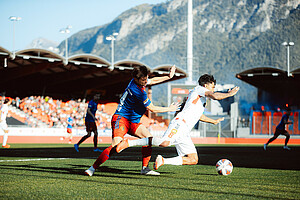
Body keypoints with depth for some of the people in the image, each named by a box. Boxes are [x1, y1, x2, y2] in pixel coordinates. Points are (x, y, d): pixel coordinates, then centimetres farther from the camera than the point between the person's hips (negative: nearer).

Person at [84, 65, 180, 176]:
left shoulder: (136, 80, 1)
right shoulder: (138, 92, -26)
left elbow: (152, 81, 27)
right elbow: (153, 109, -15)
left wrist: (168, 77, 22)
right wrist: (170, 109, -3)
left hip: (134, 121, 10)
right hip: (121, 118, -10)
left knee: (148, 138, -4)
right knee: (116, 145, -25)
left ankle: (144, 168, 3)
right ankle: (93, 167, -17)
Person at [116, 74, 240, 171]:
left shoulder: (201, 99, 35)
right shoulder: (199, 89, 9)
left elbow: (197, 115, 52)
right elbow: (215, 96, -9)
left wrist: (214, 121, 63)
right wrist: (229, 94, 7)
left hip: (184, 132, 10)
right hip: (180, 123, -10)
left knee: (193, 160, 2)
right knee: (165, 142, -35)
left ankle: (162, 161, 1)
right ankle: (128, 142, -28)